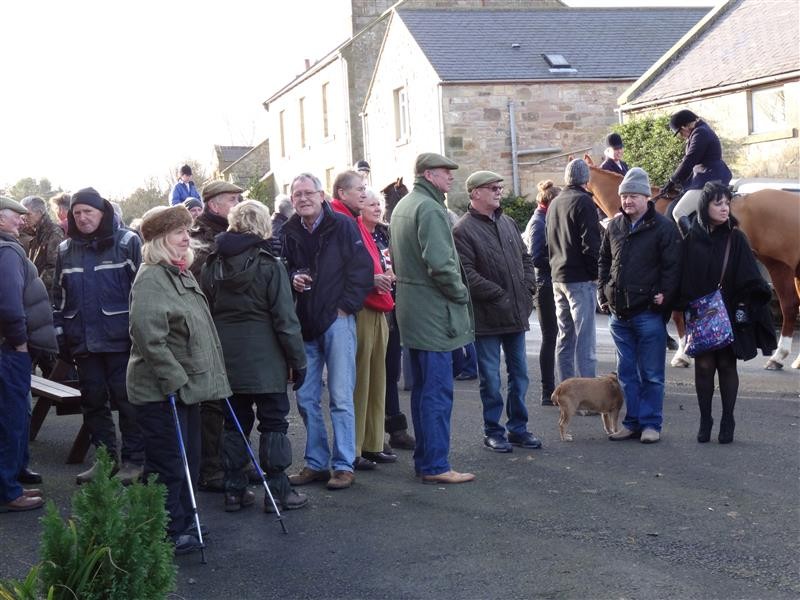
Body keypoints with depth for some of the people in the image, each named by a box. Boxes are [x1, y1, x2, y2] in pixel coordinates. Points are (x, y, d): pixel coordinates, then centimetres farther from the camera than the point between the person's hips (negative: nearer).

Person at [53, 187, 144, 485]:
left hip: (120, 338, -5)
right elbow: (59, 296, 16)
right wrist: (59, 333, 9)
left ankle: (134, 460, 8)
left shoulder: (127, 243, -4)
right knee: (93, 401, 10)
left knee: (127, 400, 0)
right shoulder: (66, 250, 11)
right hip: (83, 341, 5)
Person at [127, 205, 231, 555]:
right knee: (169, 464, -3)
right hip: (160, 390, -9)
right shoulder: (151, 278, -16)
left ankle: (184, 525, 27)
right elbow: (148, 336, -25)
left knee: (188, 460, 15)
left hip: (186, 385, 9)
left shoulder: (183, 274, 14)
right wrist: (174, 379, -24)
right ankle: (169, 534, 7)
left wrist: (210, 377, 19)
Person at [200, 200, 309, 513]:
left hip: (227, 358, 5)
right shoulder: (269, 265, -11)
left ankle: (234, 490, 16)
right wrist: (298, 360, -4)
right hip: (265, 360, -5)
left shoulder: (212, 265, 4)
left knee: (235, 423, 12)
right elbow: (285, 319, -11)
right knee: (273, 422, 4)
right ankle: (277, 491, 6)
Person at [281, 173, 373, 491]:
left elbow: (362, 269, -6)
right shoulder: (289, 232, 9)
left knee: (341, 397, -3)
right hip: (304, 324, 5)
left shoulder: (342, 226, -4)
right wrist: (292, 279, -2)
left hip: (337, 320, -5)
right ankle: (316, 463, 20)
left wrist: (346, 306, -9)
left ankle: (344, 465, 5)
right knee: (306, 398, 9)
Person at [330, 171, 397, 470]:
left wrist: (382, 278, 13)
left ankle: (372, 445, 20)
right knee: (357, 381, -6)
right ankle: (351, 450, 1)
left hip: (375, 308, 10)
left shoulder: (357, 222, 21)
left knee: (375, 379, 12)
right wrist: (370, 279, -21)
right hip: (356, 309, -10)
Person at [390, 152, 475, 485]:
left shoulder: (402, 206, 16)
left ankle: (424, 458, 22)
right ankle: (435, 466, -4)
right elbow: (440, 263, -24)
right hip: (433, 311, -10)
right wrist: (461, 294, -10)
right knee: (437, 391, -7)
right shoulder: (430, 209, -16)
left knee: (422, 388, 16)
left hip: (411, 308, 10)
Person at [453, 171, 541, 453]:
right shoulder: (463, 230, -11)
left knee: (519, 375, 12)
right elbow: (466, 274, -18)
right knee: (490, 379, 2)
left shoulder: (508, 223, 12)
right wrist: (498, 295, -17)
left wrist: (528, 288, 6)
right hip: (487, 317, -7)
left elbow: (525, 258, 20)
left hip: (516, 314, 7)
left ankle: (518, 427, 23)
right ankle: (493, 431, 14)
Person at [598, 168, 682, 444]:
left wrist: (665, 296, -16)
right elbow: (604, 261, 19)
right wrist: (603, 292, 9)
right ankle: (632, 422, 21)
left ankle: (650, 423, 10)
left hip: (649, 313, -6)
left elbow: (672, 267, -9)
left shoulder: (663, 227, -7)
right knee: (626, 372, 12)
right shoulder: (614, 226, 10)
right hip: (619, 313, 6)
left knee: (651, 374, 2)